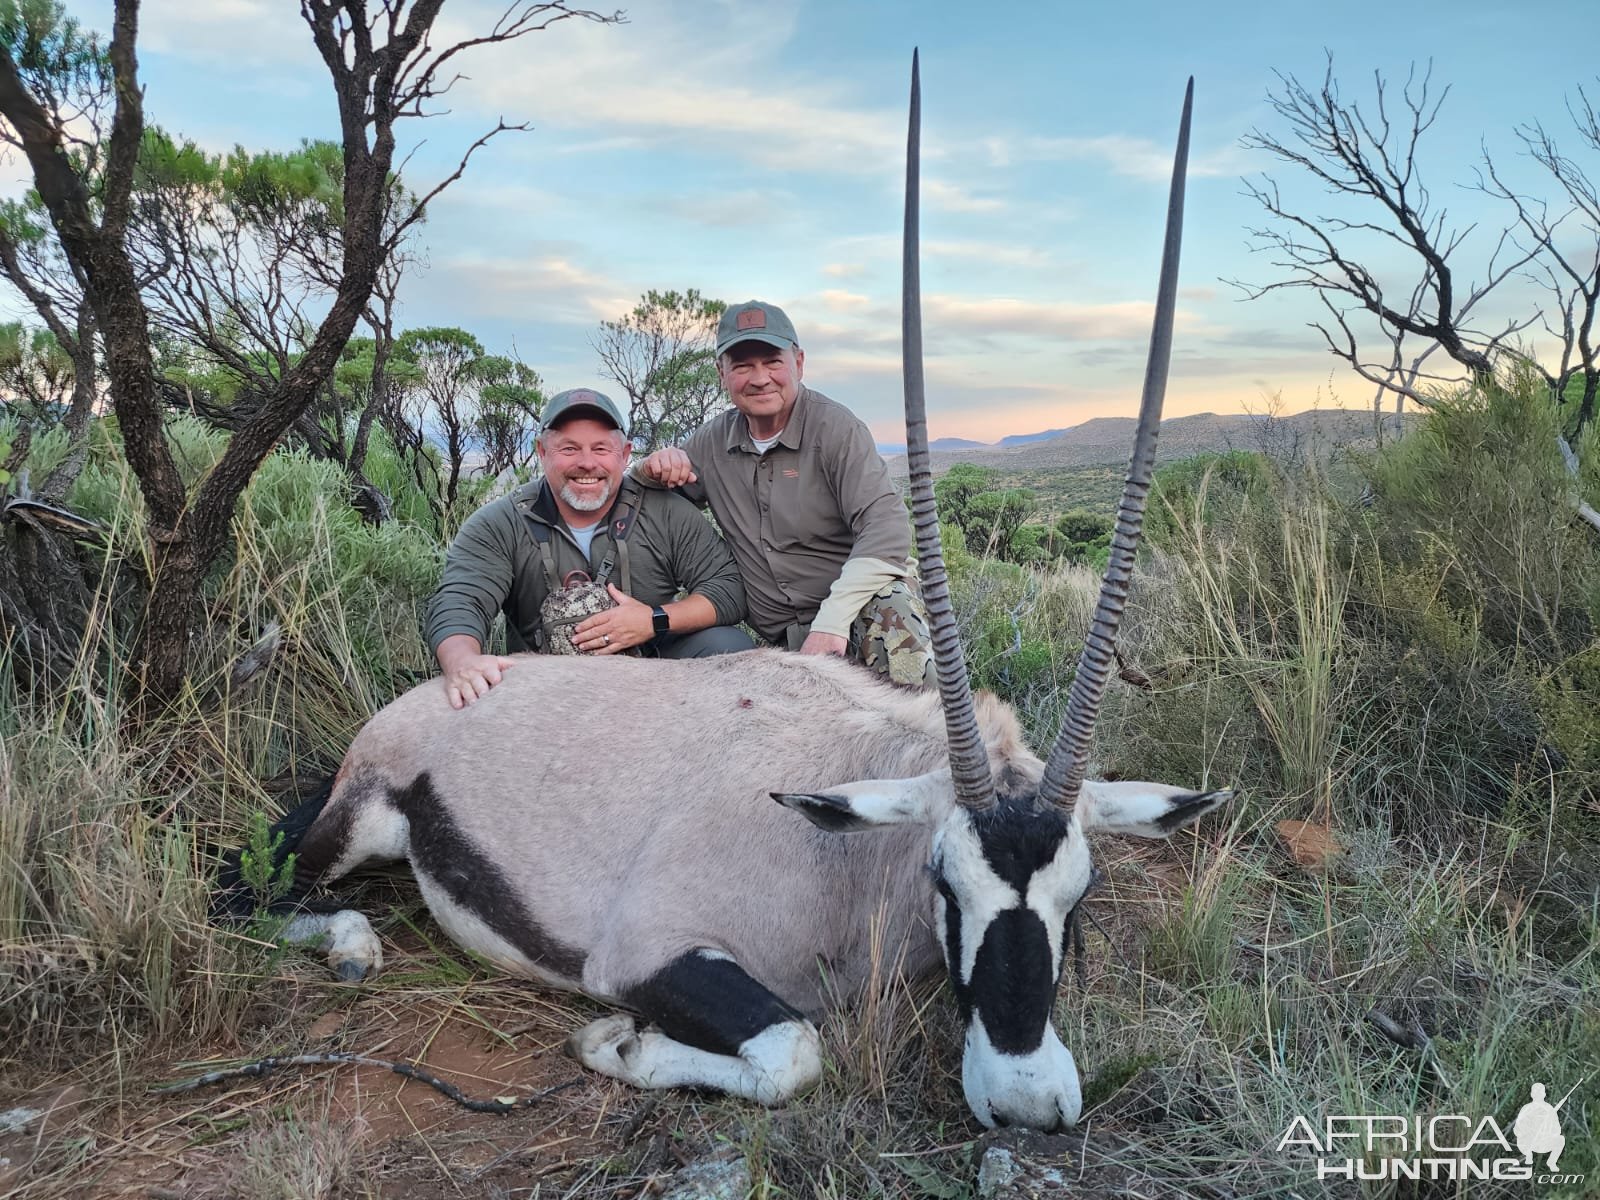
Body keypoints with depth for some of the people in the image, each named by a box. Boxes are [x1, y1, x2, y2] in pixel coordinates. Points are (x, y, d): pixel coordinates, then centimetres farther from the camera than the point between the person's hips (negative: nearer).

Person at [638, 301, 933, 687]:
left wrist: (832, 619, -33)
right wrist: (653, 467, -9)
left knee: (892, 608, -37)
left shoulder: (835, 428, -10)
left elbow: (887, 529, -22)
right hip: (785, 638, 5)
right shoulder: (712, 441, 7)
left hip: (858, 597, -4)